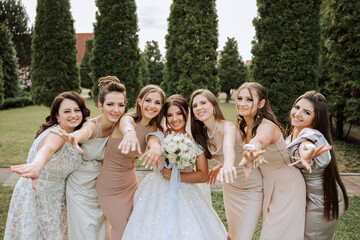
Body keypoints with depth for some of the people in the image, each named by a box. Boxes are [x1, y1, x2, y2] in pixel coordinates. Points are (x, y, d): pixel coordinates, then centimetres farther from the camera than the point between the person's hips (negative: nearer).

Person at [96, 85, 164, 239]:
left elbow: (153, 141, -26)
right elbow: (127, 126, -48)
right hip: (110, 187, -6)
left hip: (131, 183, 6)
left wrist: (156, 147, -50)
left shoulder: (153, 129, -3)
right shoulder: (128, 119, -22)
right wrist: (129, 134, -72)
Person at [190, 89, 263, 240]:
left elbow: (228, 147, -47)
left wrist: (228, 165, -67)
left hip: (251, 187, -6)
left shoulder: (228, 127, -25)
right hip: (231, 188, 6)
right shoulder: (204, 133, -3)